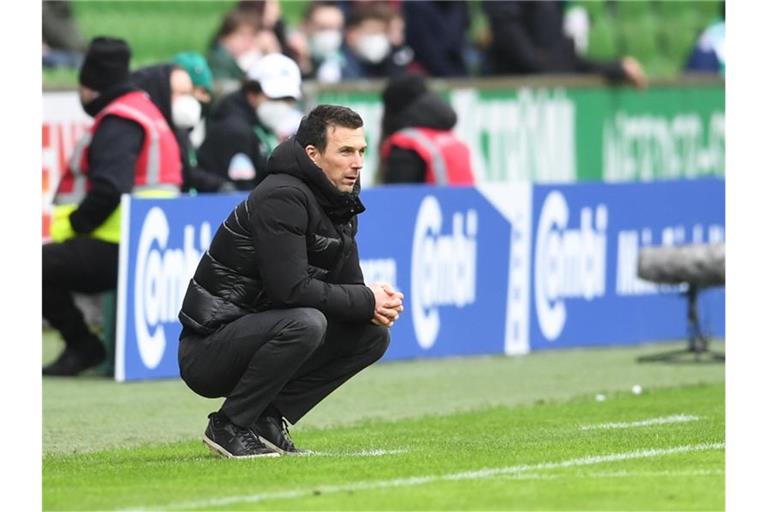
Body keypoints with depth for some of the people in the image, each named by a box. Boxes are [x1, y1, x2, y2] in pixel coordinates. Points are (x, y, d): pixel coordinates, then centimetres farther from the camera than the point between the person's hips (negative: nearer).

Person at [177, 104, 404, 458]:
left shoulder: (340, 200, 9)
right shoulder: (281, 199, -20)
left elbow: (348, 283, 11)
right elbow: (291, 289, -26)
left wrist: (378, 304, -13)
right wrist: (366, 302, -18)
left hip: (260, 330, 9)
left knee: (373, 335, 1)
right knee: (305, 322, -34)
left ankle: (267, 419, 2)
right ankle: (230, 426, -16)